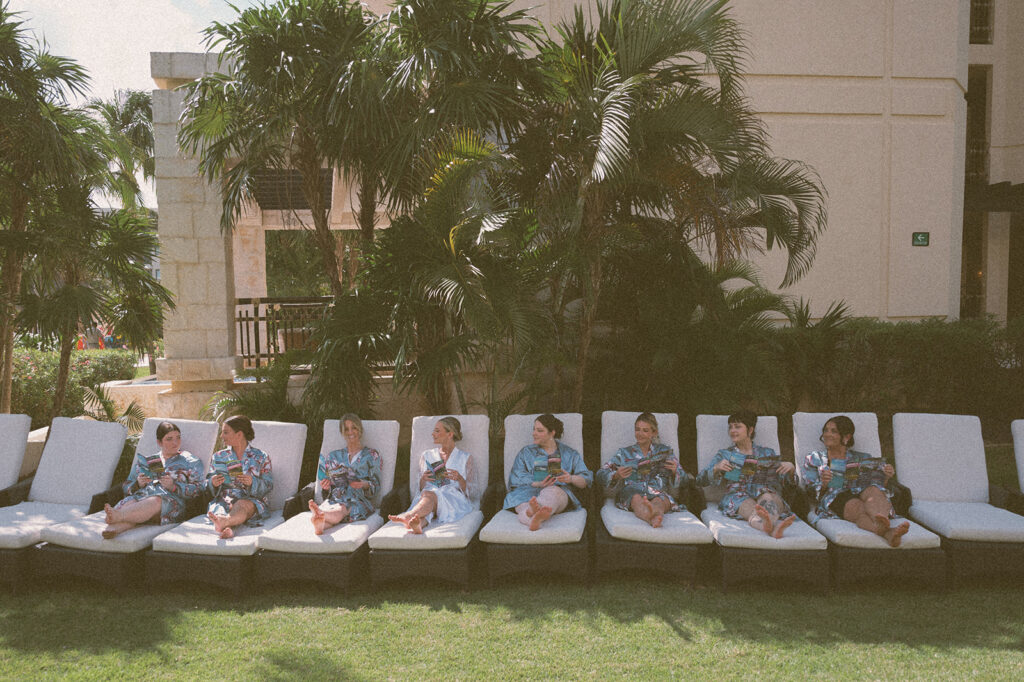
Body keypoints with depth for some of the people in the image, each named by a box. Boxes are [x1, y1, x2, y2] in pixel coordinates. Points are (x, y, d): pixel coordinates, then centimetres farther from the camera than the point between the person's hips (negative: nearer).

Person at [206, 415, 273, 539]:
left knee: (242, 505, -39)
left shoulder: (261, 457, 12)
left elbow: (268, 487, 4)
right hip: (224, 499, 2)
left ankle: (225, 520, -70)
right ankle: (226, 529, -67)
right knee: (220, 509, -35)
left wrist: (253, 482, -16)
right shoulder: (218, 457, 21)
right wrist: (213, 483, -6)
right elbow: (208, 487, 18)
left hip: (252, 500, -2)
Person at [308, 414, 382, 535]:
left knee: (342, 509, -41)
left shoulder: (371, 455, 19)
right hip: (334, 498, 2)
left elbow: (376, 485, 11)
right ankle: (320, 522, -73)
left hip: (358, 499, -2)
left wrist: (364, 484, -12)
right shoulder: (333, 456, 27)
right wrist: (326, 485, 1)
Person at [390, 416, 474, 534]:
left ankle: (407, 516, -63)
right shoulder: (427, 456, 26)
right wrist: (423, 479, -1)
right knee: (427, 494, -38)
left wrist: (459, 478, -9)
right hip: (426, 496, 2)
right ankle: (419, 523, -68)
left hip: (455, 499, -2)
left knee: (431, 494, -37)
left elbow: (468, 491, 11)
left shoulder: (465, 458, 17)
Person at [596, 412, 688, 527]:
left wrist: (675, 472, -5)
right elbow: (601, 473, 11)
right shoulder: (624, 453, 23)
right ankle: (653, 518, -70)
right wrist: (616, 475, -11)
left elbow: (683, 478, 20)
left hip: (659, 493, 1)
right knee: (637, 499, -38)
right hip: (631, 492, 0)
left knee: (659, 501, -37)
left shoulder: (665, 451, 25)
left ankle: (655, 512, -72)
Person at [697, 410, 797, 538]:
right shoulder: (724, 454, 24)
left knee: (767, 497, -36)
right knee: (751, 508, -38)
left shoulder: (767, 453, 27)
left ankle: (770, 524, -68)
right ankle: (774, 525, -70)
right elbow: (700, 480, 14)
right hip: (736, 497, -1)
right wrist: (716, 468, -5)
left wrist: (790, 467, 0)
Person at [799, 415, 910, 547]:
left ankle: (881, 521, -66)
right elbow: (811, 491, 11)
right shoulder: (813, 459, 24)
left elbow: (879, 485, 18)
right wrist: (823, 485, -12)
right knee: (858, 507, -37)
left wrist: (886, 477, -5)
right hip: (833, 498, -2)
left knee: (874, 491, -35)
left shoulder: (861, 459, 28)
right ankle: (888, 532, -67)